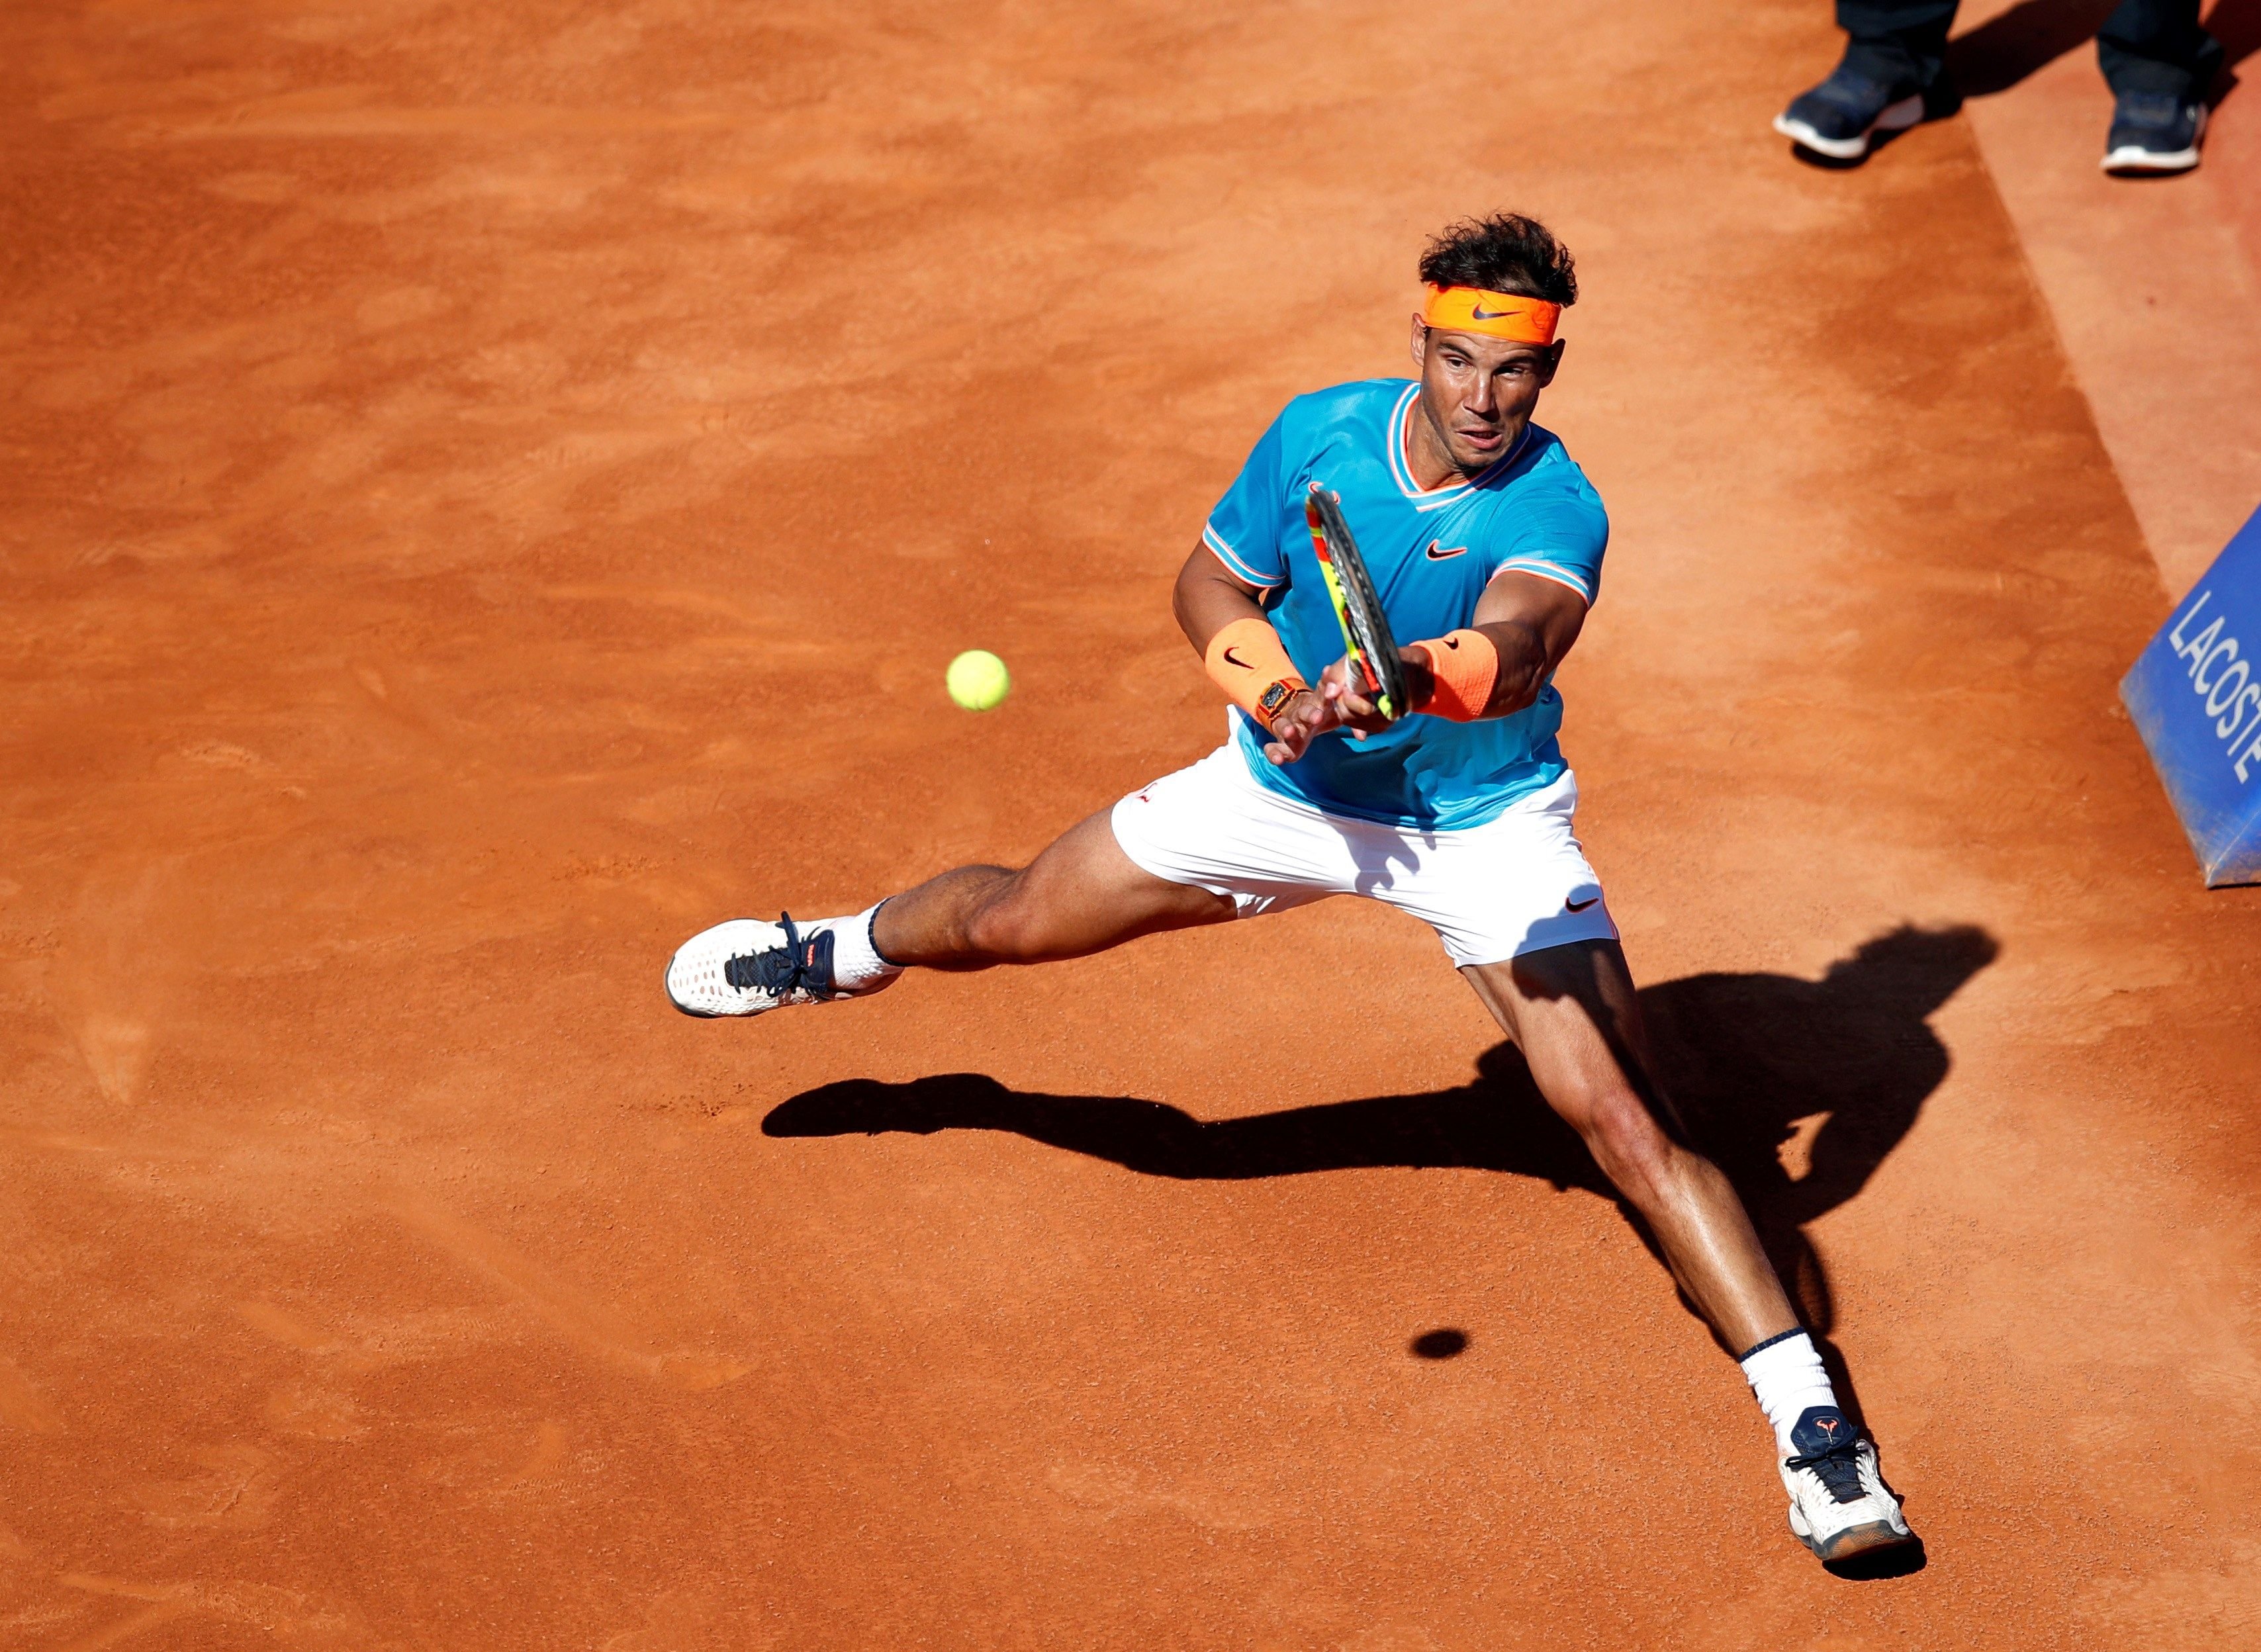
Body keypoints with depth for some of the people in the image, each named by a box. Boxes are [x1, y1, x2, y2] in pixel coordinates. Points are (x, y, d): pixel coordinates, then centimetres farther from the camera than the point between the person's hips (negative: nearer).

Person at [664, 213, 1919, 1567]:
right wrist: (1271, 683, -20)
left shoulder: (1553, 509, -28)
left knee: (1629, 1122, -17)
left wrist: (1422, 679, -71)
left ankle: (1811, 1417, -9)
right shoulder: (1321, 435, -16)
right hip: (1293, 786, 4)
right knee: (1010, 923, 10)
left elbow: (1519, 640, -51)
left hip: (1485, 828, -3)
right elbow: (1211, 582, -1)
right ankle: (842, 955, 46)